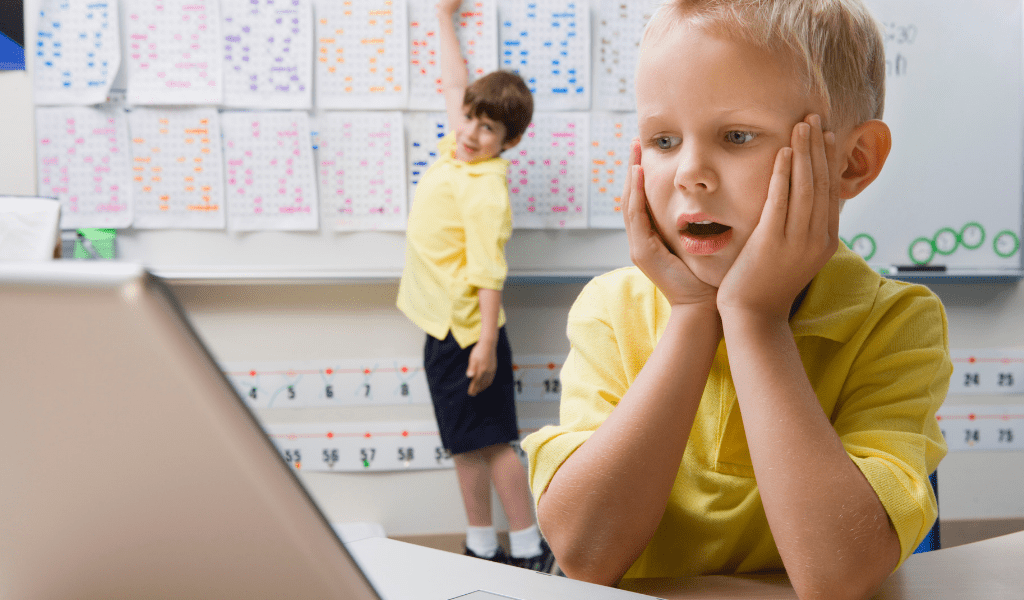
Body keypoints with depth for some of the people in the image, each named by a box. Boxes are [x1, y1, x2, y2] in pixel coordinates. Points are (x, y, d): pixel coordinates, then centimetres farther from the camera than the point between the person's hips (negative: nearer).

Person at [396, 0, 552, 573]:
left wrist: (488, 341, -25)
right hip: (445, 327, 9)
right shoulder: (459, 149, 7)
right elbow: (455, 82, 23)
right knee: (466, 444, 13)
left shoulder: (485, 187, -17)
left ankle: (530, 550, 7)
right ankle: (482, 548, 22)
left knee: (492, 441, -3)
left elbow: (488, 271, -21)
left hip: (469, 330, -9)